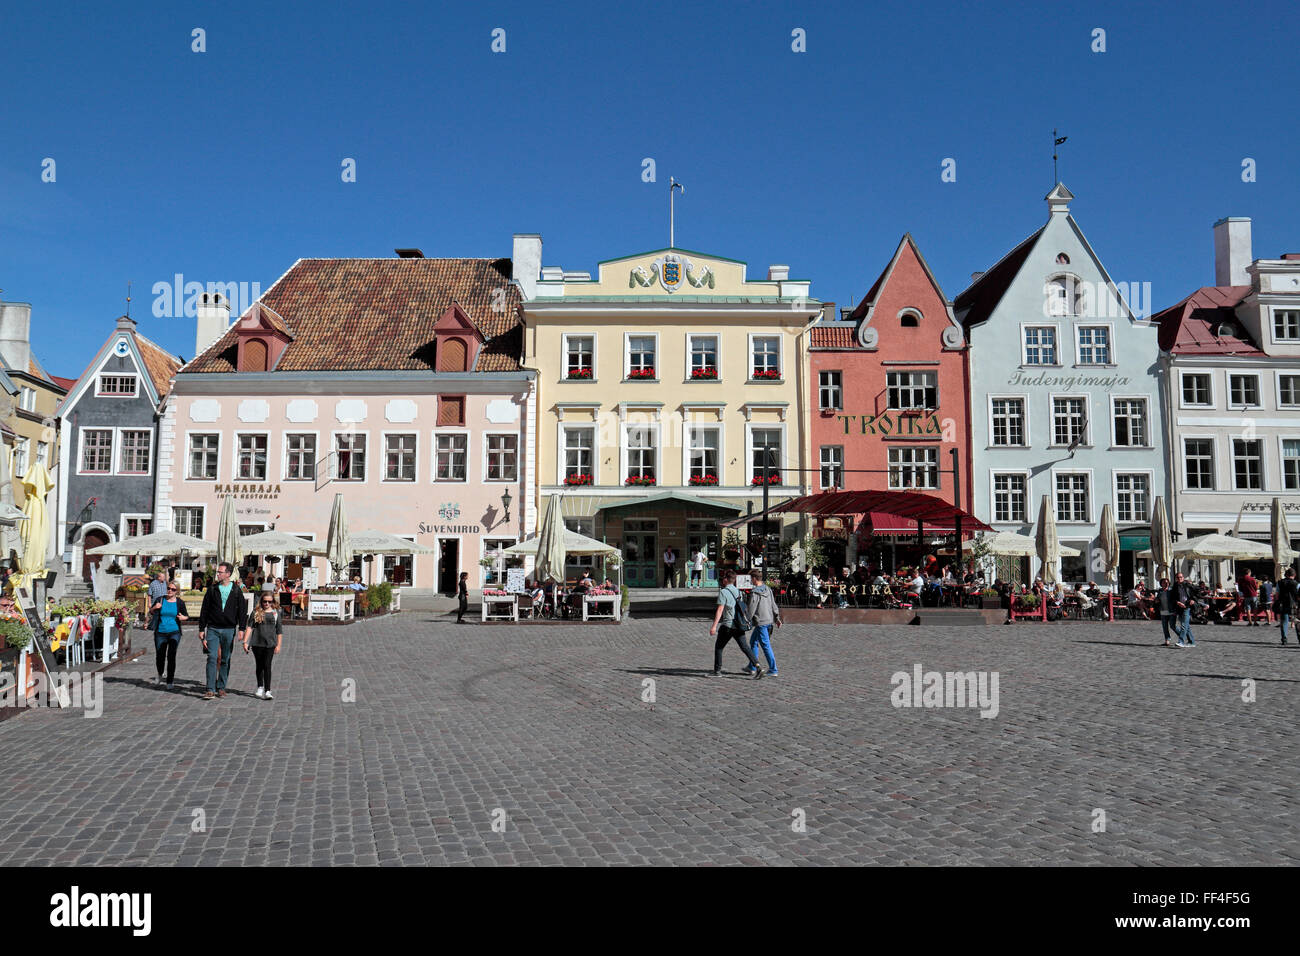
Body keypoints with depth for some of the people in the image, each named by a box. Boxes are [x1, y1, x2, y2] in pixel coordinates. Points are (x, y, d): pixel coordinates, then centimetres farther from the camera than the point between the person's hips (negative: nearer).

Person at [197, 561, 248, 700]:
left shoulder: (236, 591, 3)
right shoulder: (212, 589, 5)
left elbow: (242, 610, 4)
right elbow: (204, 610, 8)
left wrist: (241, 629, -2)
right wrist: (201, 629, 4)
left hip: (229, 630, 0)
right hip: (213, 628, 0)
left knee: (225, 660, 6)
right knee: (212, 658, -8)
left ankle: (221, 687, 16)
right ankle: (211, 689, -10)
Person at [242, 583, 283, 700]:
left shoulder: (276, 613, 4)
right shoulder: (256, 613, 2)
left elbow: (279, 630, 7)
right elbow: (249, 627, -2)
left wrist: (278, 645, 4)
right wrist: (245, 642, -10)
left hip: (270, 643, -1)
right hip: (257, 643, 1)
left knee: (267, 666, -9)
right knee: (259, 666, 13)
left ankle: (267, 691, -11)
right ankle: (260, 689, 28)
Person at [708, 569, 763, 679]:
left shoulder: (723, 592, -11)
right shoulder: (738, 591, 12)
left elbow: (720, 610, -16)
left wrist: (714, 626, -17)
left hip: (727, 625, -6)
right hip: (739, 625, 6)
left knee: (718, 647, 10)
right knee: (745, 647, 3)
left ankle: (717, 671, 14)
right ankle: (757, 667, -12)